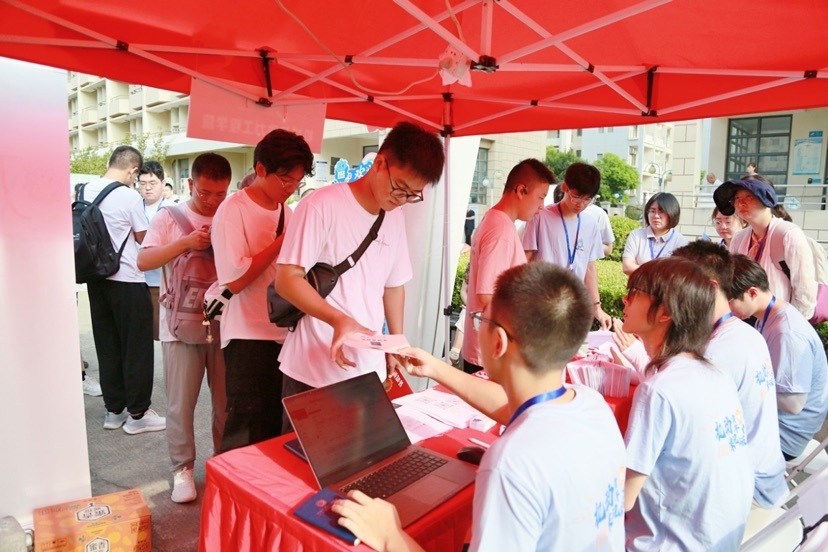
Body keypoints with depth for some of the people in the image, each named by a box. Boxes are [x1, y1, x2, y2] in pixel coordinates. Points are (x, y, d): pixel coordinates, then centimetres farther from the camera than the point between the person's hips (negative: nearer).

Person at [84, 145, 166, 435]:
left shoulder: (86, 191, 2)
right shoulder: (130, 197, -16)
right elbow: (143, 238, -4)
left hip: (97, 278, 7)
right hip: (127, 281, -6)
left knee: (107, 346, 13)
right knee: (137, 348, 4)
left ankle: (114, 410, 23)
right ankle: (137, 414, 11)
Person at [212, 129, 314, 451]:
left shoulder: (287, 213, 11)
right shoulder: (233, 210, -9)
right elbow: (234, 280, -19)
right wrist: (283, 241, -16)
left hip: (284, 333, 6)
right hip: (248, 337, -6)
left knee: (277, 426, 13)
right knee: (246, 432, 1)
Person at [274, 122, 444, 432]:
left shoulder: (396, 218, 8)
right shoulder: (322, 206, -13)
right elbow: (287, 279, -15)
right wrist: (339, 320, -28)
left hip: (370, 372, 5)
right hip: (313, 374, -5)